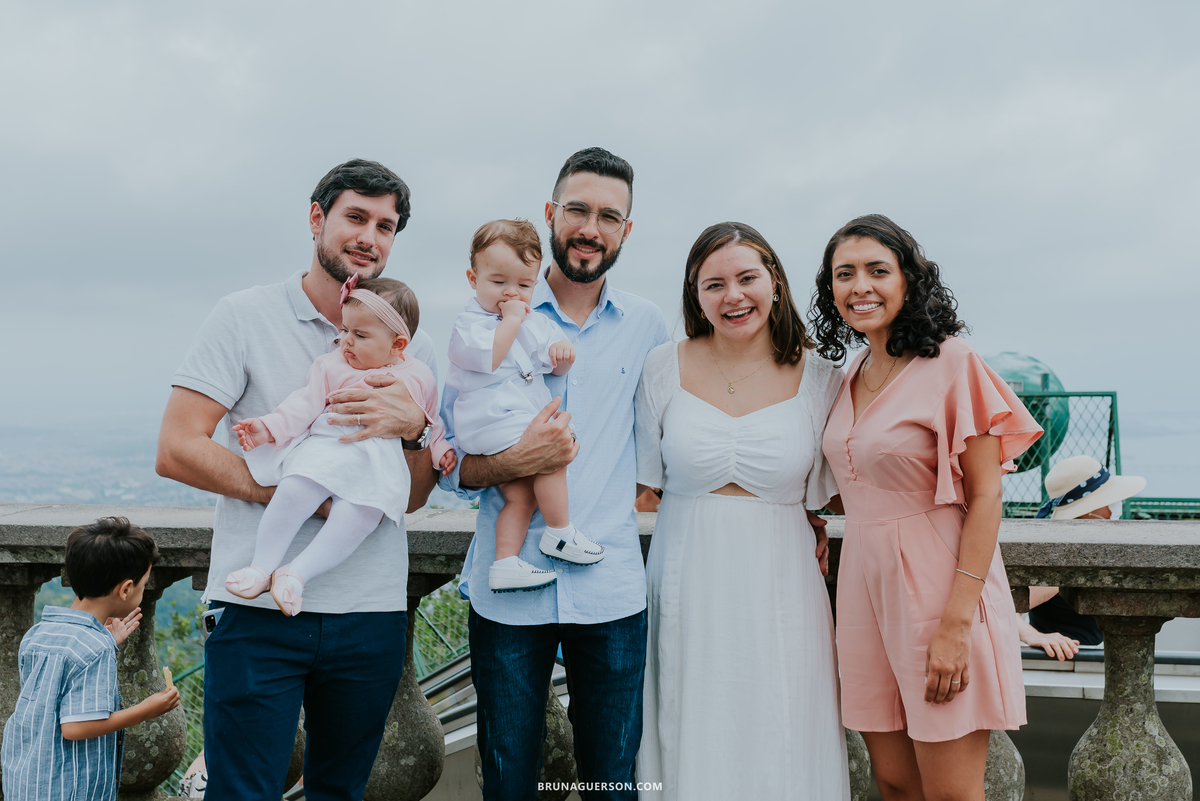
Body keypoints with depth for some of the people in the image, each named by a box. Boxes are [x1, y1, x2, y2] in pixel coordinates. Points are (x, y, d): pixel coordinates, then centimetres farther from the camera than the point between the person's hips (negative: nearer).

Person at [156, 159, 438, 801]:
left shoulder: (410, 344, 9)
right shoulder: (246, 317, 0)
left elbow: (413, 498, 9)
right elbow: (176, 451, -8)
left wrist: (413, 428, -13)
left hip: (372, 613, 4)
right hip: (257, 605, -3)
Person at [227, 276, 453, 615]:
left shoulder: (419, 377, 16)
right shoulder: (331, 365, 17)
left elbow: (430, 422, 27)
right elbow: (305, 404, 8)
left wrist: (441, 449, 11)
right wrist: (268, 428, -5)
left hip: (380, 461, 0)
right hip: (324, 448, 1)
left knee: (360, 511, -29)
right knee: (295, 490, -27)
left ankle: (297, 573, -23)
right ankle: (261, 567, -16)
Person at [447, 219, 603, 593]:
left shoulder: (536, 321, 18)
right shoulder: (469, 322, -3)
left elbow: (554, 366, 23)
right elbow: (488, 358, -21)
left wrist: (561, 353, 0)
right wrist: (510, 320, -16)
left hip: (526, 421, 8)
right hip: (493, 420, -8)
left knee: (521, 495, 0)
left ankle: (505, 564, 1)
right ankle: (559, 534, -8)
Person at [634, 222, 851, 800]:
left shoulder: (819, 378, 0)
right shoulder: (664, 368, 1)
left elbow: (821, 497, 8)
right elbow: (643, 484, 8)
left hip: (780, 584, 0)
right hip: (687, 584, 0)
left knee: (780, 743, 6)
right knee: (693, 745, 7)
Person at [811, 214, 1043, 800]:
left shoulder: (951, 362, -9)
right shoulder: (853, 375, 12)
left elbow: (985, 495, -13)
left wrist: (956, 621, -18)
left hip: (936, 582, -6)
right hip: (865, 584, 6)